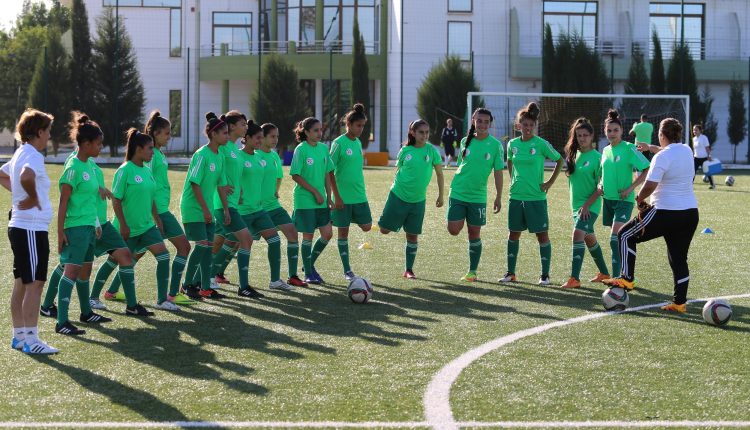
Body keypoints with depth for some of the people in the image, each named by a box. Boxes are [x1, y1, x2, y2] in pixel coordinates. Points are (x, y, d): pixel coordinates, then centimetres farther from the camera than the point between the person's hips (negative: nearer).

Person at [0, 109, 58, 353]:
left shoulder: (21, 154, 14)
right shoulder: (32, 156, -16)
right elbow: (26, 177, -39)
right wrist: (33, 197, -21)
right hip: (31, 229, -10)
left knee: (21, 283, 14)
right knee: (34, 284, -7)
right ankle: (31, 340, -4)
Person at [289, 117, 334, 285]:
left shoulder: (323, 148, 7)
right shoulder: (301, 150, -11)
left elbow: (327, 174, 12)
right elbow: (295, 176, -13)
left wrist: (329, 197, 8)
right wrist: (315, 192, -14)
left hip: (321, 201, 6)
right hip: (305, 200, -6)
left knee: (327, 233, 4)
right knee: (308, 236, -1)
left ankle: (310, 264, 23)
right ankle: (308, 274, 11)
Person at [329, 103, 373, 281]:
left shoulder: (358, 143, 10)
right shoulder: (339, 143, -10)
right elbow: (330, 172, -11)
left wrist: (361, 190, 17)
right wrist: (337, 197, -14)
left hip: (359, 195, 6)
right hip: (343, 197, -6)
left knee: (366, 226, 0)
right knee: (343, 231, 1)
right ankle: (347, 271, 8)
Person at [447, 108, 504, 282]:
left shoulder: (495, 145, -5)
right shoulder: (465, 141, 2)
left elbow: (498, 172, -2)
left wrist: (498, 197, -4)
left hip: (478, 196, -2)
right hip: (457, 193, 2)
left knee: (474, 234, 3)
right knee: (454, 230, -9)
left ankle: (472, 271, 14)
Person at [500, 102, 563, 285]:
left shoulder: (541, 144, -8)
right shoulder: (512, 144, 4)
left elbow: (559, 161, 2)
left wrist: (550, 182, -2)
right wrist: (513, 180, 12)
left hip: (536, 197, -4)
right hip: (516, 196, 4)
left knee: (542, 235, -1)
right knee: (513, 233, 10)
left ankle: (545, 274, 7)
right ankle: (511, 273, 19)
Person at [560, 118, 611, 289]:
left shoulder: (597, 157, -11)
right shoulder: (574, 154, 7)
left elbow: (600, 187, -13)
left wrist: (587, 205, -18)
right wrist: (577, 205, 15)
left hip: (590, 206, -8)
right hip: (577, 204, 8)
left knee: (578, 234, -22)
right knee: (589, 239, 19)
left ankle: (574, 278, -24)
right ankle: (604, 273, 37)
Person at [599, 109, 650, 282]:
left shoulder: (628, 148, -10)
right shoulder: (606, 150, 11)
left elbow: (646, 170, -13)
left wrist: (630, 188, -16)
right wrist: (601, 185, 8)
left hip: (624, 200, -7)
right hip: (608, 199, 7)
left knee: (615, 239, -17)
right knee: (618, 240, 13)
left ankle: (616, 277, -17)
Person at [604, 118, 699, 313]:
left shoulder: (662, 157, -15)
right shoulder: (687, 151, 8)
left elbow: (650, 185, -22)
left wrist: (640, 200, -5)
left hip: (666, 212, -7)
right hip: (691, 212, 7)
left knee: (626, 235, 9)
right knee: (679, 258, 12)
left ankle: (627, 278, 6)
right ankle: (679, 302, 10)